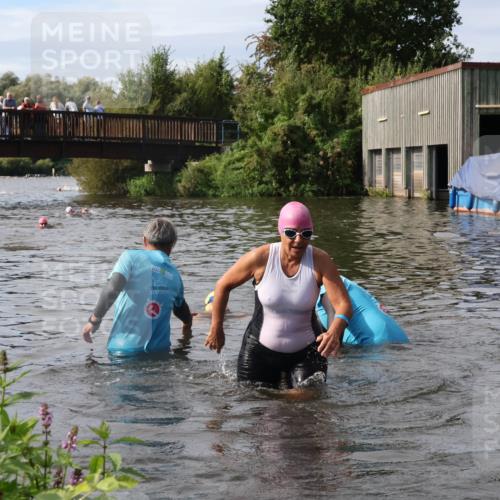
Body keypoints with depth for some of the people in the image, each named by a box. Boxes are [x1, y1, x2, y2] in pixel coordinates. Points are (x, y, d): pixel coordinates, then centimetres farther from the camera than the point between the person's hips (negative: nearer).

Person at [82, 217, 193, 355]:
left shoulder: (131, 257, 0)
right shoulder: (174, 274, 14)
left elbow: (111, 290, -14)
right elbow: (182, 310, 28)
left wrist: (94, 320, -2)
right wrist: (187, 325, 51)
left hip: (125, 348, -4)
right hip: (159, 349, 4)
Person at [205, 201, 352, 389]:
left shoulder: (320, 261, -14)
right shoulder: (261, 258, -15)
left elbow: (343, 304, -20)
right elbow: (223, 286, -1)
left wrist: (335, 332, -41)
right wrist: (216, 329, 5)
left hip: (306, 352, 0)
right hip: (259, 350, 0)